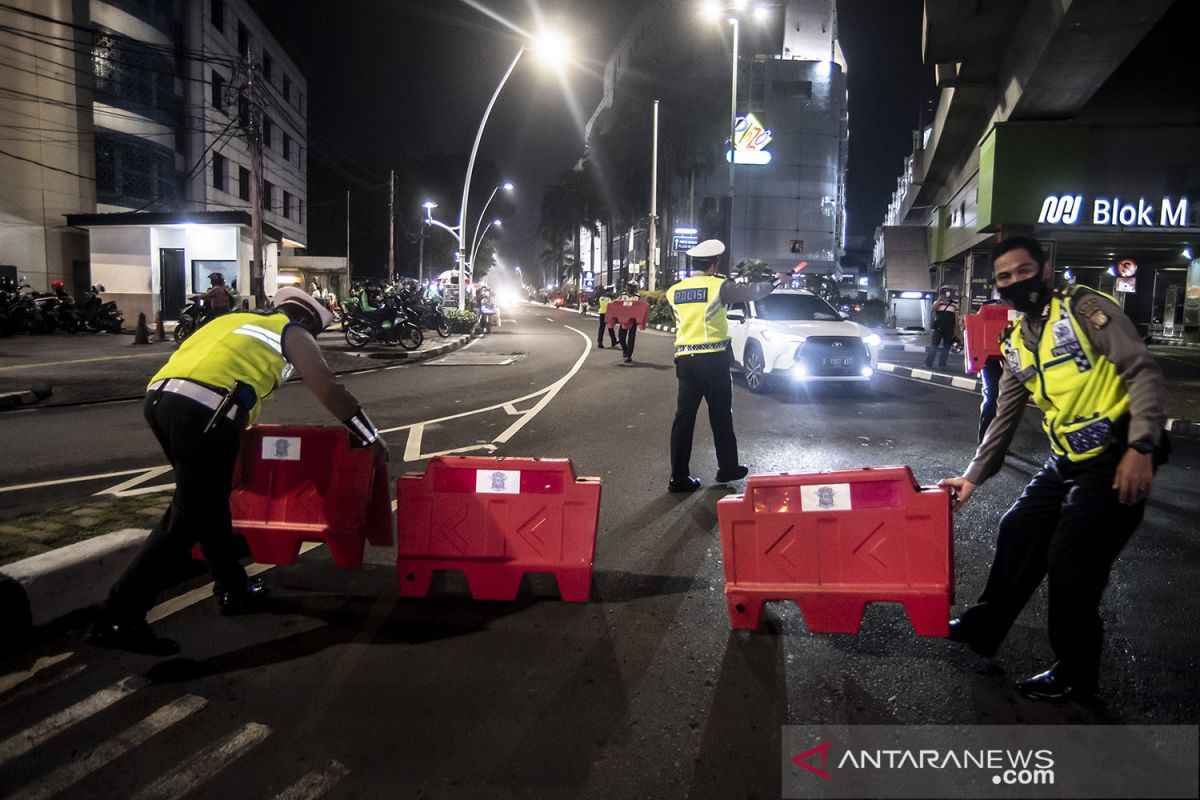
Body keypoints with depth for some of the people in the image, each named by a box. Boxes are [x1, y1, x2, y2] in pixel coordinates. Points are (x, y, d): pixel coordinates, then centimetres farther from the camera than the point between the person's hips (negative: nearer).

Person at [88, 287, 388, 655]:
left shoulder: (237, 320, 34)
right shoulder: (293, 333, 17)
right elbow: (331, 392, 15)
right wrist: (371, 439, 24)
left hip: (159, 396, 8)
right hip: (203, 408, -8)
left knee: (208, 499, 20)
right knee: (187, 517, -2)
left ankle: (233, 589, 33)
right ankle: (118, 619, -2)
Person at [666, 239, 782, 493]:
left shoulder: (674, 290, 8)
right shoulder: (718, 286, -6)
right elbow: (750, 291, 2)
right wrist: (775, 282, 20)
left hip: (685, 358, 4)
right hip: (713, 358, -4)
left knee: (684, 417, 4)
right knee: (721, 415, 10)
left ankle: (679, 476, 3)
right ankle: (728, 467, 23)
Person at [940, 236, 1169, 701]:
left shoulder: (1084, 308, -10)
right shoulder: (1016, 344, 11)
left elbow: (1142, 371, -16)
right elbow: (1004, 418, 17)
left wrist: (1141, 447, -25)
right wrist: (973, 477, 16)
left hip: (1118, 460, -8)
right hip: (1066, 463, 8)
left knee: (1070, 563, -6)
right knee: (1017, 533, 14)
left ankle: (1075, 674, 14)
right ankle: (984, 629, 33)